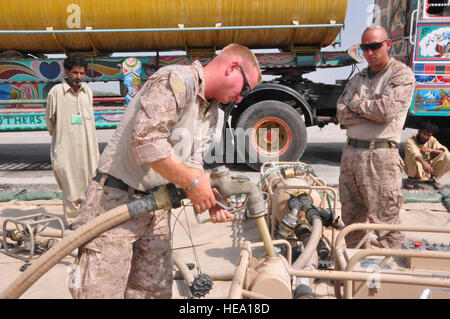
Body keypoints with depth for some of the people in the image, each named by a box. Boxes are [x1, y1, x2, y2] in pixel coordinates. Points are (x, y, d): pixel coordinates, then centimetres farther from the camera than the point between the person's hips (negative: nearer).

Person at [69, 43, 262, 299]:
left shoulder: (211, 112, 14)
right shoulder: (178, 79, -16)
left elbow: (193, 163, 9)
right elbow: (146, 139, -28)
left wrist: (211, 197, -9)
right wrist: (193, 183, -21)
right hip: (116, 199, -8)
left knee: (156, 290, 13)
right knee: (102, 292, -2)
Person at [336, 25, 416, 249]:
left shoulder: (402, 75, 0)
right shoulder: (357, 79, 18)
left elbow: (386, 111, -16)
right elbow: (342, 115, 5)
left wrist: (356, 103, -1)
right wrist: (370, 108, -7)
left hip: (380, 156, -6)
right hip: (350, 152, 7)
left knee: (385, 221, -3)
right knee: (352, 218, 13)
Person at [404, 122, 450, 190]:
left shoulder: (432, 140, 0)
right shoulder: (410, 141, -17)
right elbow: (414, 153, -38)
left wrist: (430, 150, -22)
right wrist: (424, 163, -57)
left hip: (429, 168, 4)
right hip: (416, 170, -4)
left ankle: (433, 178, 0)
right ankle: (410, 179, -11)